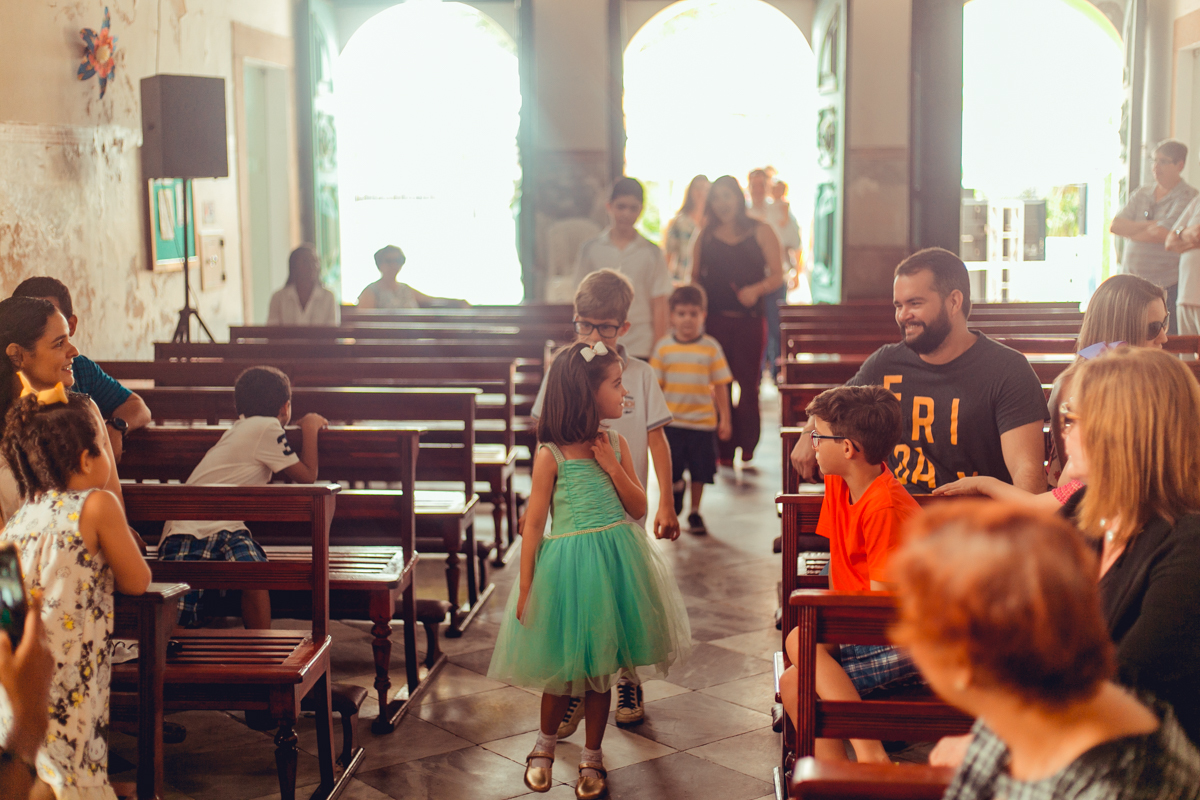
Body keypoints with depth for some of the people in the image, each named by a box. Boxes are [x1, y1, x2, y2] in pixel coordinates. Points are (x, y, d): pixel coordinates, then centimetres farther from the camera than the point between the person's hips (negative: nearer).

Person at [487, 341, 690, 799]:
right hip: (567, 565, -3)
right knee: (564, 669, 7)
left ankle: (592, 757, 26)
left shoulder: (616, 444, 2)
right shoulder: (551, 454, -10)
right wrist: (525, 588, -7)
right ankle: (545, 744, 34)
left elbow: (639, 508, 4)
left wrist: (613, 468, -11)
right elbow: (534, 523, -7)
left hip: (615, 563, 4)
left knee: (602, 666, 11)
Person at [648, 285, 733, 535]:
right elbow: (655, 385, 4)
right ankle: (676, 487, 38)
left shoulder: (711, 348, -2)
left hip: (703, 421, 0)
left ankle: (695, 512, 27)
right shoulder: (664, 347, -1)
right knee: (671, 472, 4)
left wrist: (725, 419, 2)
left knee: (700, 471, 8)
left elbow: (720, 386, 2)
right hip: (671, 421, 0)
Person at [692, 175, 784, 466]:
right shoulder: (706, 237, 12)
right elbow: (696, 277, 14)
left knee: (748, 383, -1)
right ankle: (723, 449, 7)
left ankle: (747, 447, 9)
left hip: (750, 318, -1)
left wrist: (756, 289, -16)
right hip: (714, 319, 1)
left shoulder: (760, 232, 6)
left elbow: (777, 275, 3)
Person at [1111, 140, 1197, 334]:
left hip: (1167, 287, -5)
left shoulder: (1187, 198, -5)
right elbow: (1115, 226, 3)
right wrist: (1150, 225, -9)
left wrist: (1129, 232, 0)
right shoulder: (1142, 192, 14)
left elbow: (1161, 235, -17)